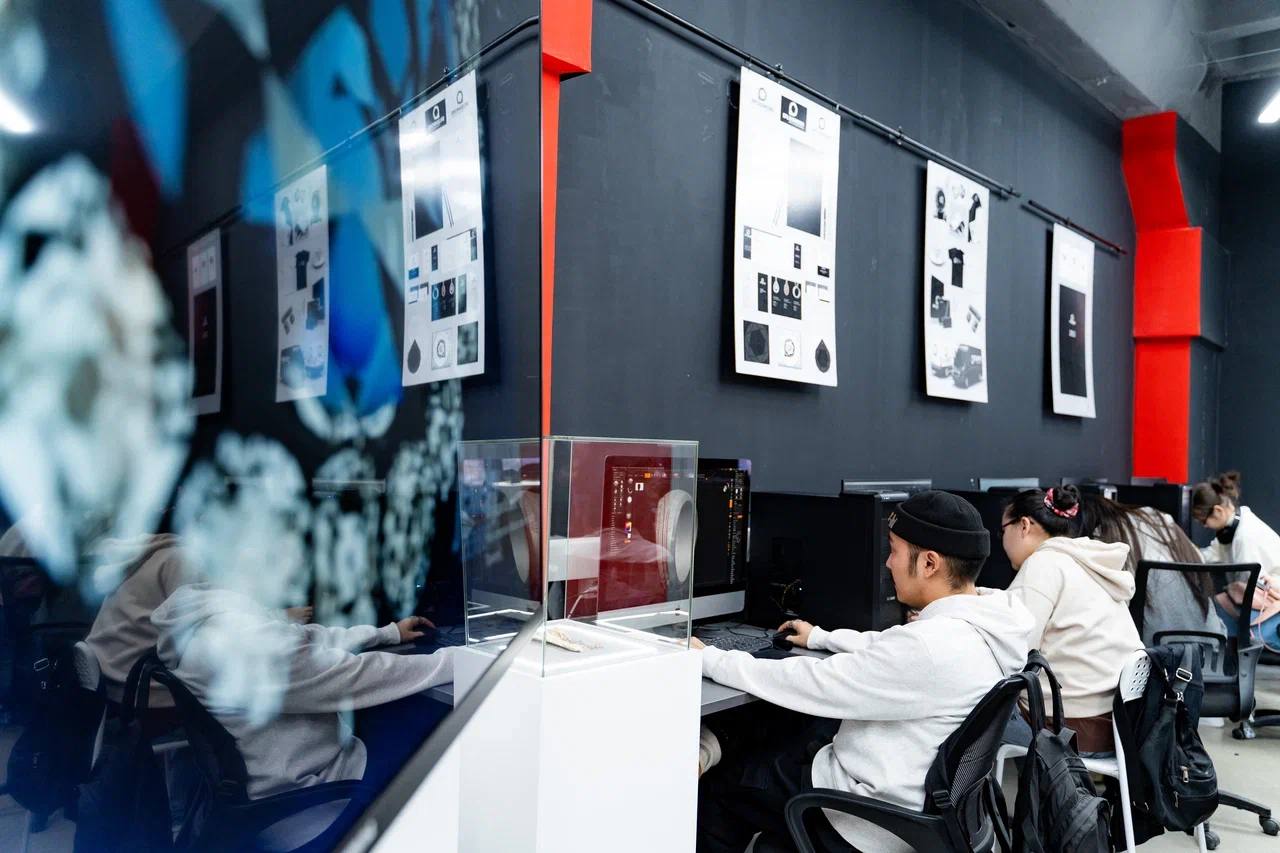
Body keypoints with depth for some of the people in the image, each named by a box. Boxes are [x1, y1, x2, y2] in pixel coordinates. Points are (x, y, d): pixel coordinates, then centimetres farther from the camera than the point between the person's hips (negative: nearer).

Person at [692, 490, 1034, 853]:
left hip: (876, 818, -8)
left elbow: (810, 685, -26)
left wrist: (709, 659, -16)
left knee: (718, 783, 7)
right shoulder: (980, 625, -3)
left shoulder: (929, 646, -32)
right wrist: (820, 637, 25)